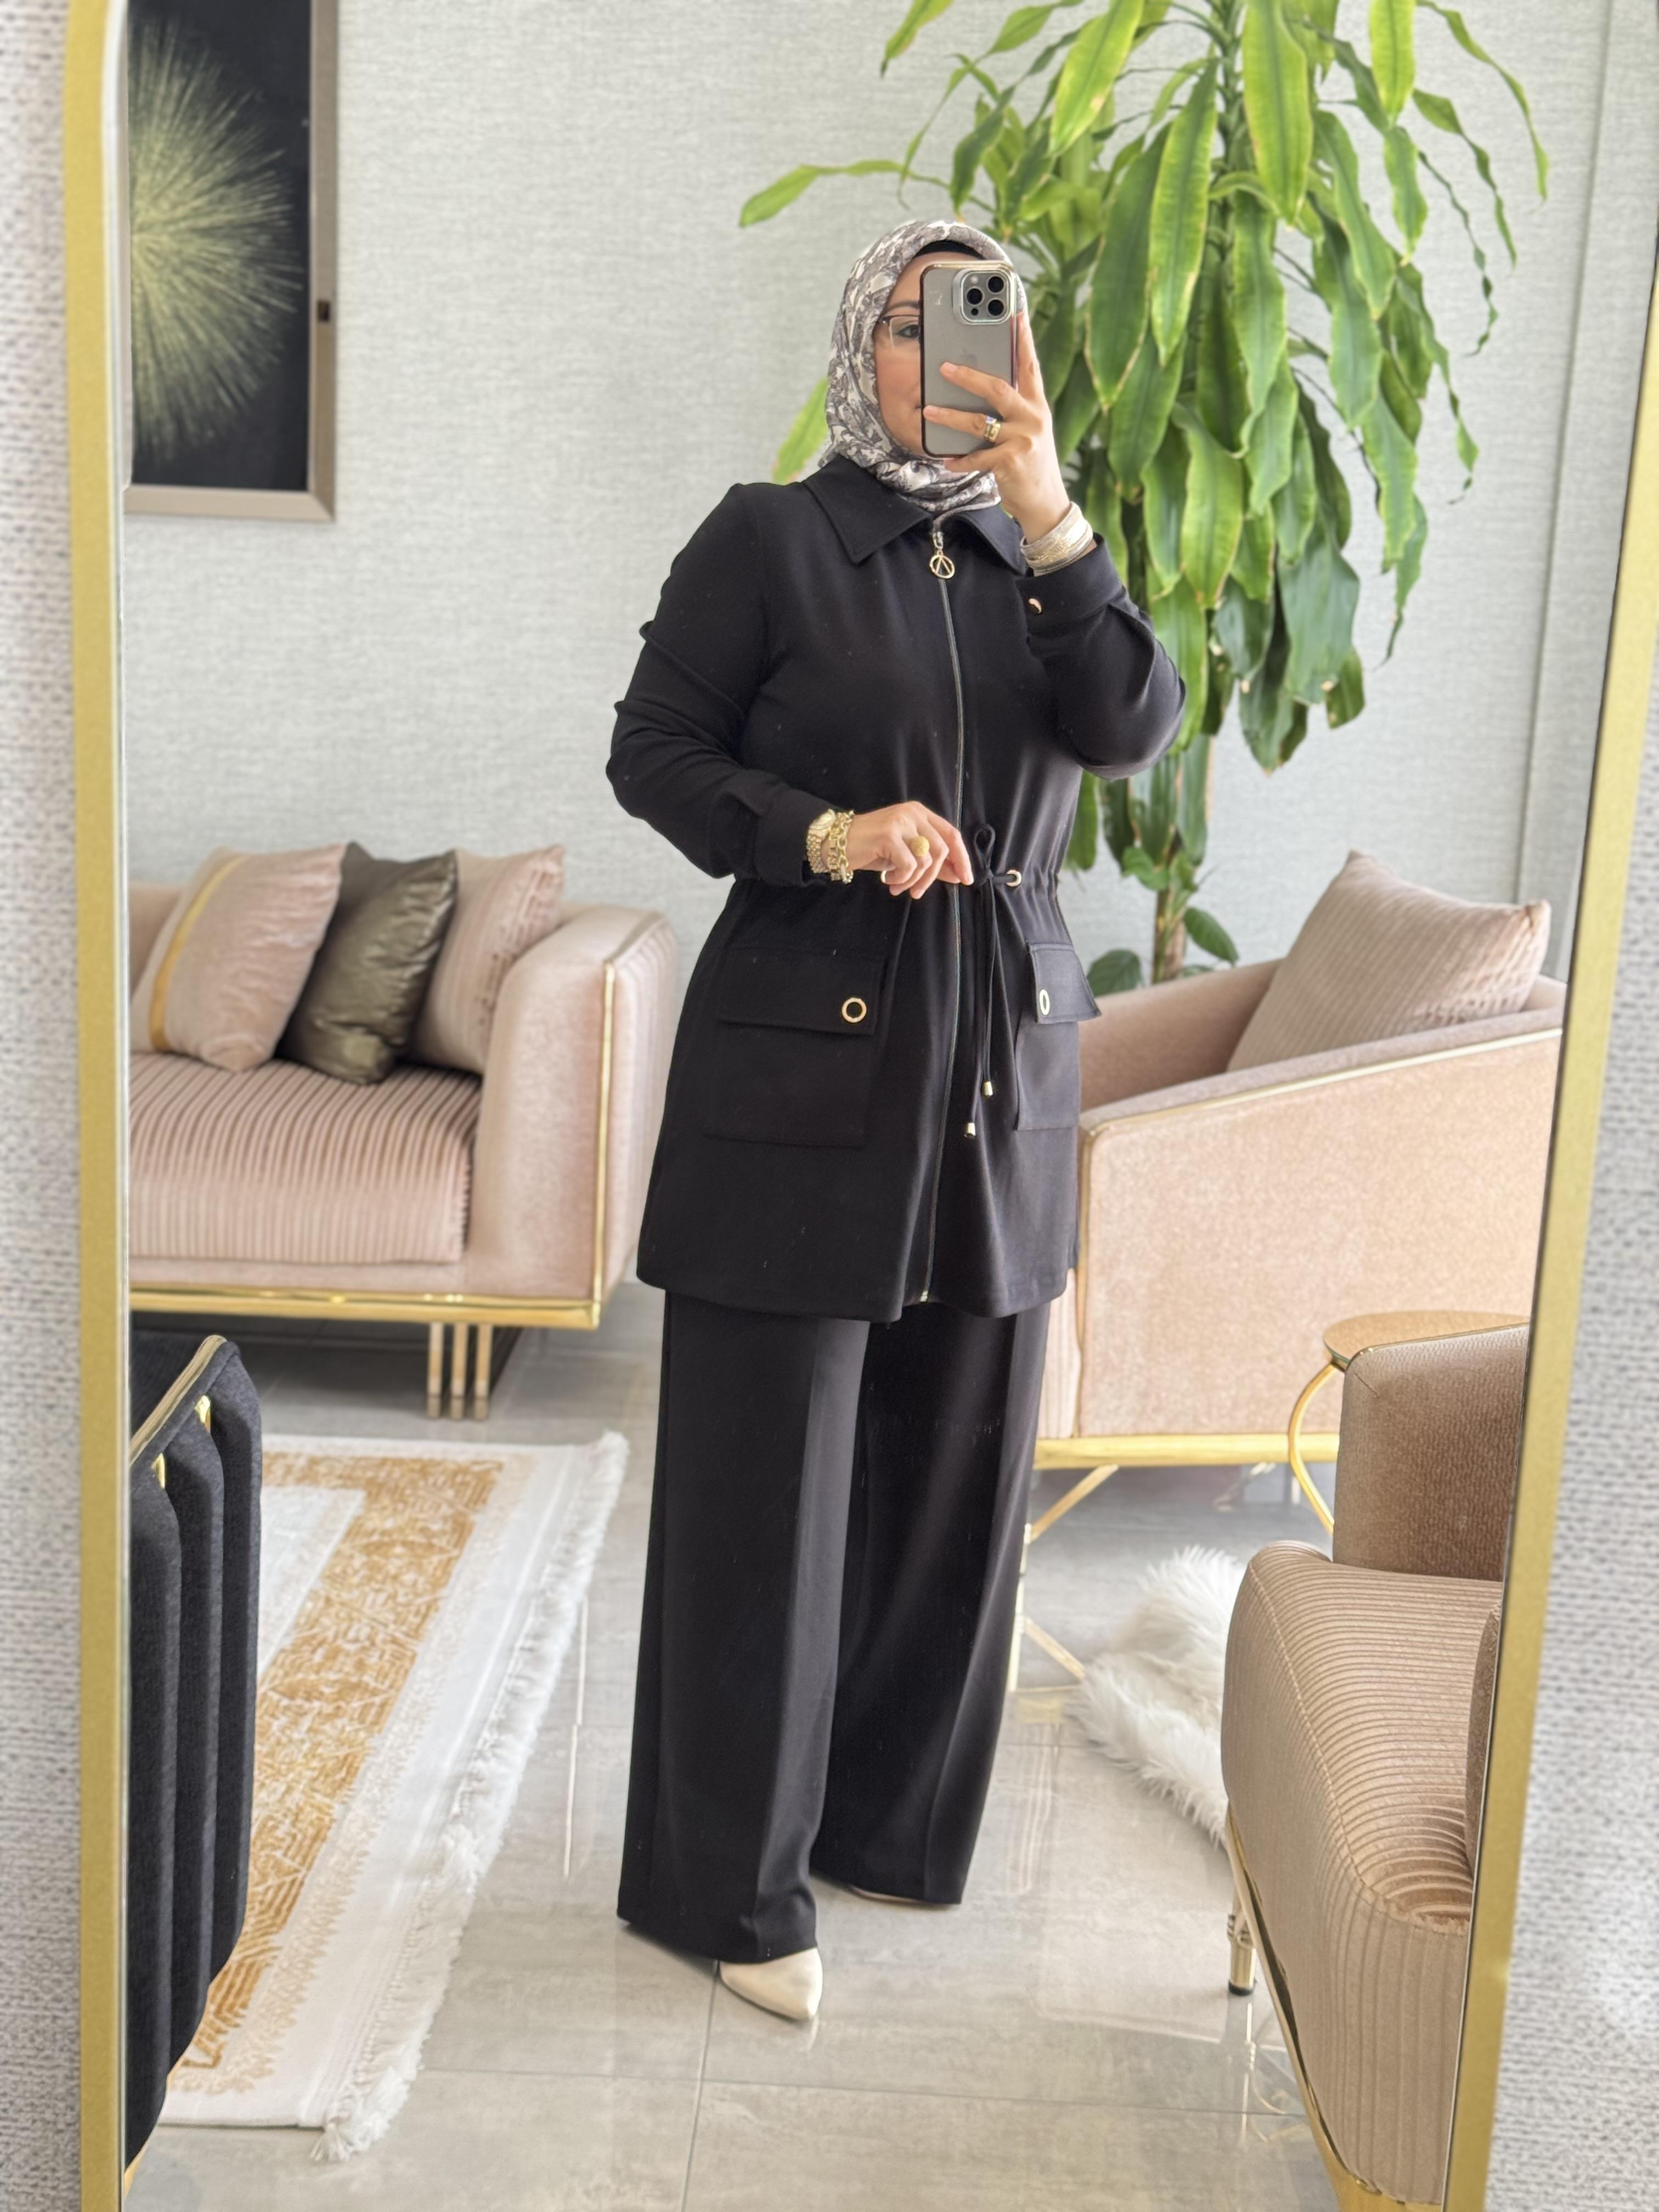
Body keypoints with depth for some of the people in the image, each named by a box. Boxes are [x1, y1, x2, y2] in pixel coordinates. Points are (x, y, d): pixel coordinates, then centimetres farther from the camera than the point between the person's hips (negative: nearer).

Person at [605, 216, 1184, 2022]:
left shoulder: (1036, 560, 11)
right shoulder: (767, 541, -1)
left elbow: (1131, 728, -5)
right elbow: (650, 751, -2)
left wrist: (1045, 504, -14)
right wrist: (830, 835, -17)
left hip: (1004, 1064, 5)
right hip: (804, 1059, -4)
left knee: (957, 1459, 12)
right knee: (766, 1475, 1)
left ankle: (890, 1812, 32)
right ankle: (730, 1878, 16)